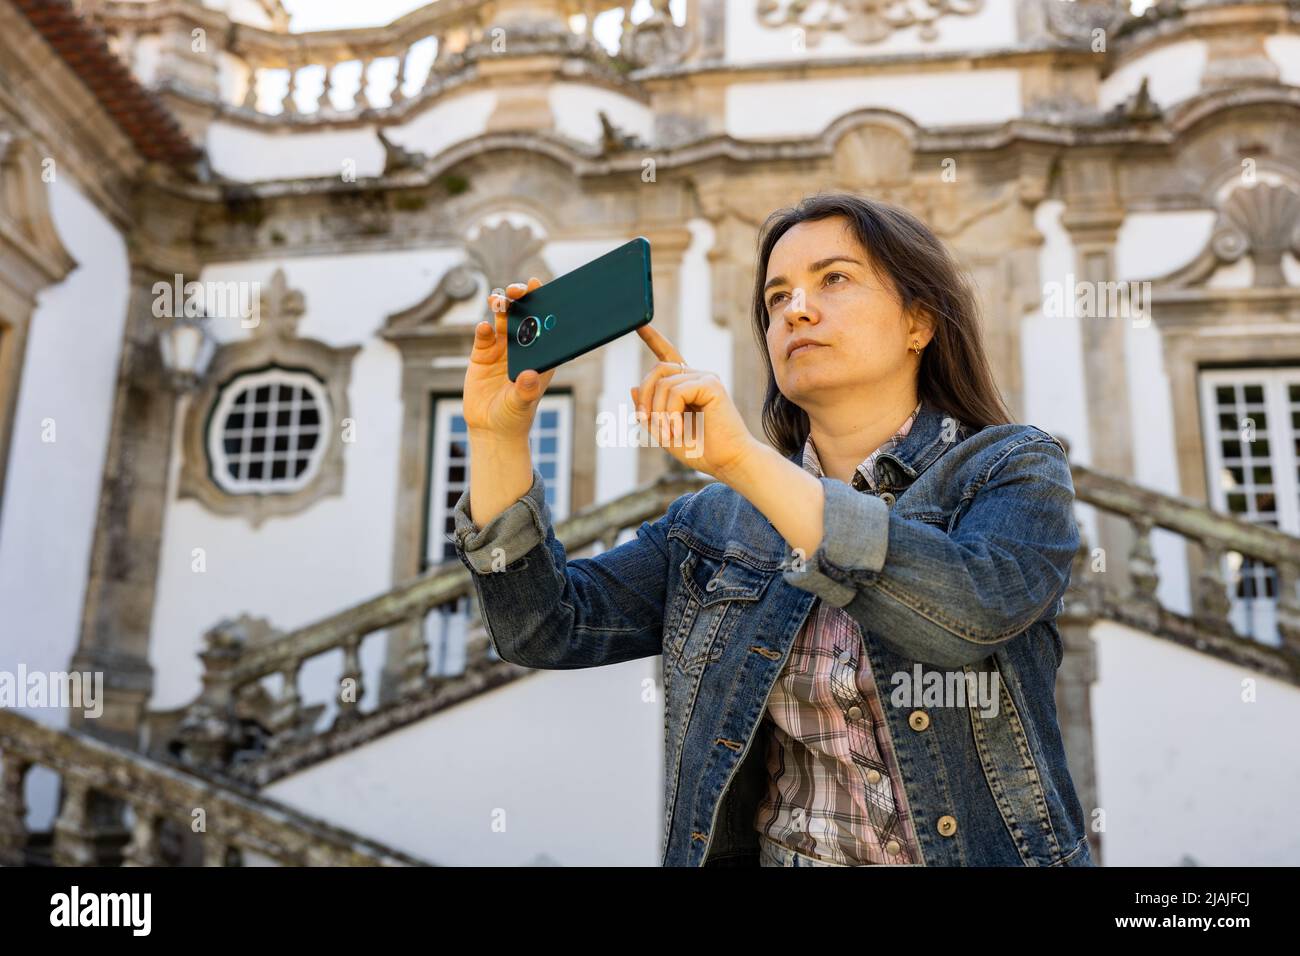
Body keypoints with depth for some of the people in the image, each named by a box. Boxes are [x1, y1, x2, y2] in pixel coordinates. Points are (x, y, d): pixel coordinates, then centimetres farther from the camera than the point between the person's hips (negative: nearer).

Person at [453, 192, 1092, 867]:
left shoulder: (1014, 471, 0)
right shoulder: (719, 521, 8)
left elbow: (974, 609, -20)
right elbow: (547, 627, 1)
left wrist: (744, 457, -24)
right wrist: (498, 432, -9)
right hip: (774, 852, 2)